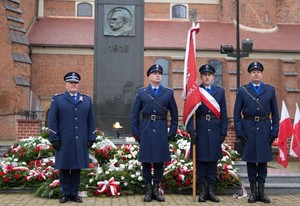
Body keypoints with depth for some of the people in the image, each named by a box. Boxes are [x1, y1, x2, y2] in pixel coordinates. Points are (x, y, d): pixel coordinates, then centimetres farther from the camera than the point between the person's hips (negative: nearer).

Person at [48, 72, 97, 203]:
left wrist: (91, 139, 4)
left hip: (80, 142, 2)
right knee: (64, 168, 5)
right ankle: (65, 194, 14)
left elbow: (91, 121, 11)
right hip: (64, 142, -1)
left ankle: (74, 194, 14)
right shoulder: (57, 99, 6)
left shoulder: (87, 100, 13)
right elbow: (52, 121, 0)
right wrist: (54, 139, -7)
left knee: (77, 168, 5)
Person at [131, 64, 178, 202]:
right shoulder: (141, 92, 5)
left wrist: (172, 132, 3)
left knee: (159, 161, 5)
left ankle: (156, 189, 16)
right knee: (146, 161, 4)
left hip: (161, 132, 0)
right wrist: (135, 132, 1)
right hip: (146, 132, 0)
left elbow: (174, 115, 9)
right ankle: (148, 190, 14)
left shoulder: (169, 93, 6)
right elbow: (135, 114, 6)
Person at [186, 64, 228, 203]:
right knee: (200, 161, 3)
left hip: (215, 131, 2)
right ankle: (202, 191, 11)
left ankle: (211, 191, 15)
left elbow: (223, 114, 8)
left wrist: (223, 132, 2)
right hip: (200, 130, -2)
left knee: (213, 161, 7)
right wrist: (191, 130, -12)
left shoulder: (220, 91, 10)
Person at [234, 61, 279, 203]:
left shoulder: (270, 90, 7)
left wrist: (275, 130, 0)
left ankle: (261, 191, 15)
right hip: (248, 129, -1)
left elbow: (275, 112, 7)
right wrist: (238, 131, -5)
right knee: (250, 160, 5)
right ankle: (253, 191, 14)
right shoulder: (242, 90, 4)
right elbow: (237, 112, 2)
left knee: (263, 160, 6)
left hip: (264, 129, 1)